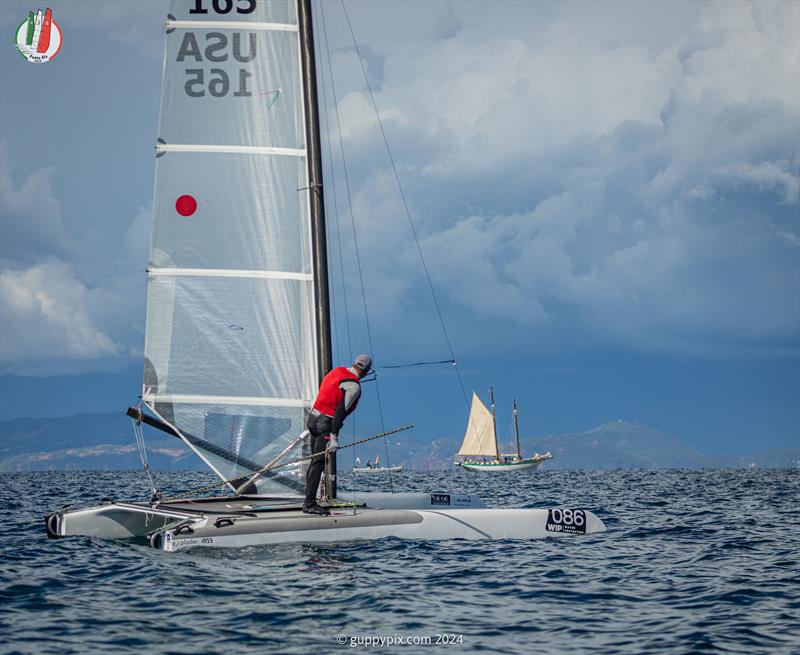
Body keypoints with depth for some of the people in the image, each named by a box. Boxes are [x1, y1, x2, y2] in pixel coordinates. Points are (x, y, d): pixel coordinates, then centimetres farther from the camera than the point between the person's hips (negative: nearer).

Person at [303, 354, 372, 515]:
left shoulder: (337, 370, 10)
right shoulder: (353, 386, -14)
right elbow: (341, 411, -21)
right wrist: (334, 437, -21)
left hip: (313, 417, 8)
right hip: (326, 424, -8)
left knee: (315, 462, 12)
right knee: (319, 463, -7)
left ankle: (309, 501, 14)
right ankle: (309, 504, -7)